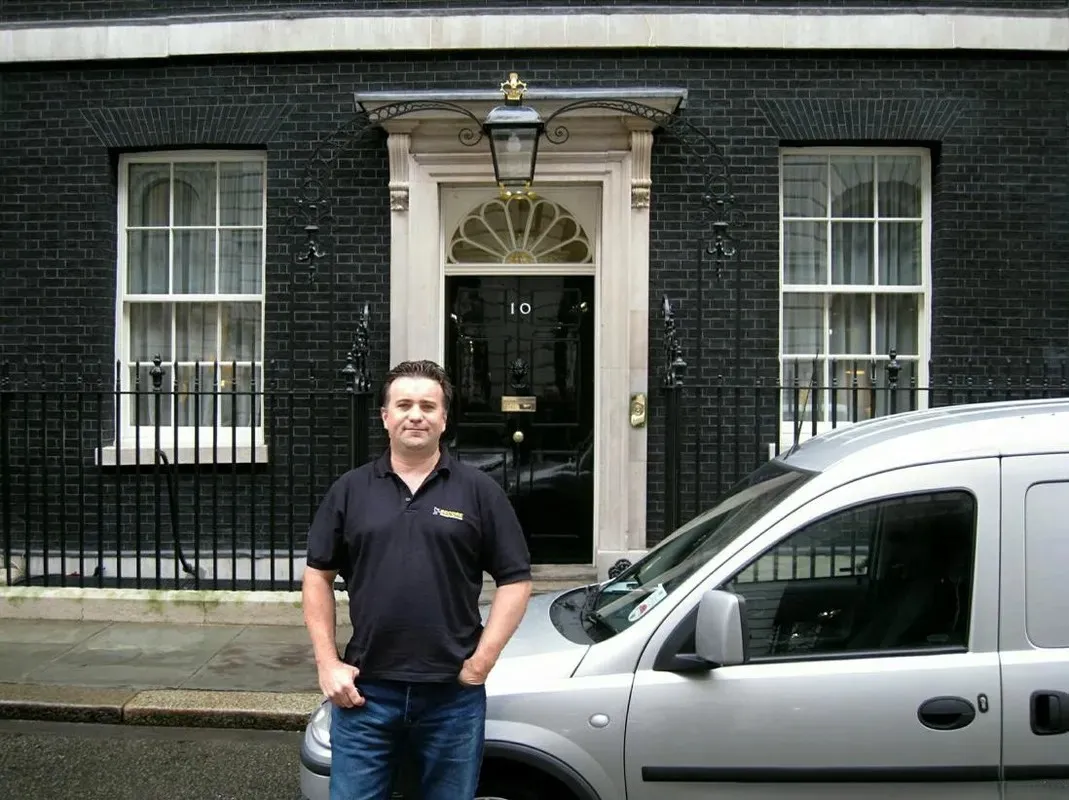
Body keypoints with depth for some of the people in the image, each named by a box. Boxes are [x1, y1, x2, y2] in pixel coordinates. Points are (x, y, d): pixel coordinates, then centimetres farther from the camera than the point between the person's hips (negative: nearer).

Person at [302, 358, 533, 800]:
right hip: (365, 690, 1)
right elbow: (317, 575, 7)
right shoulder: (350, 490, 4)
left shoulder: (479, 490, -1)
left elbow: (515, 580, -2)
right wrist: (327, 663, 0)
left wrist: (481, 662, -7)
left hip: (453, 694, -1)